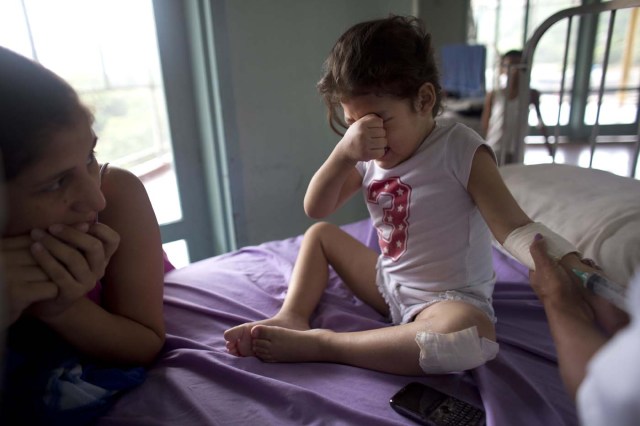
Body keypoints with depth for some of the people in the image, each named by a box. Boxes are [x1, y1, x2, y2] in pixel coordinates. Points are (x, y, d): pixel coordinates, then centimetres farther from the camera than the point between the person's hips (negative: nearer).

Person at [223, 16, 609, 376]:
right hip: (388, 282, 6)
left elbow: (516, 229, -20)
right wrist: (344, 153, -25)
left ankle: (318, 345, -31)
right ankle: (292, 318, -10)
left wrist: (574, 269, -40)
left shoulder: (459, 148, -18)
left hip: (449, 297, -5)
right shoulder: (369, 156, -1)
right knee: (320, 234, 10)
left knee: (473, 334, -39)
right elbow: (316, 209, -8)